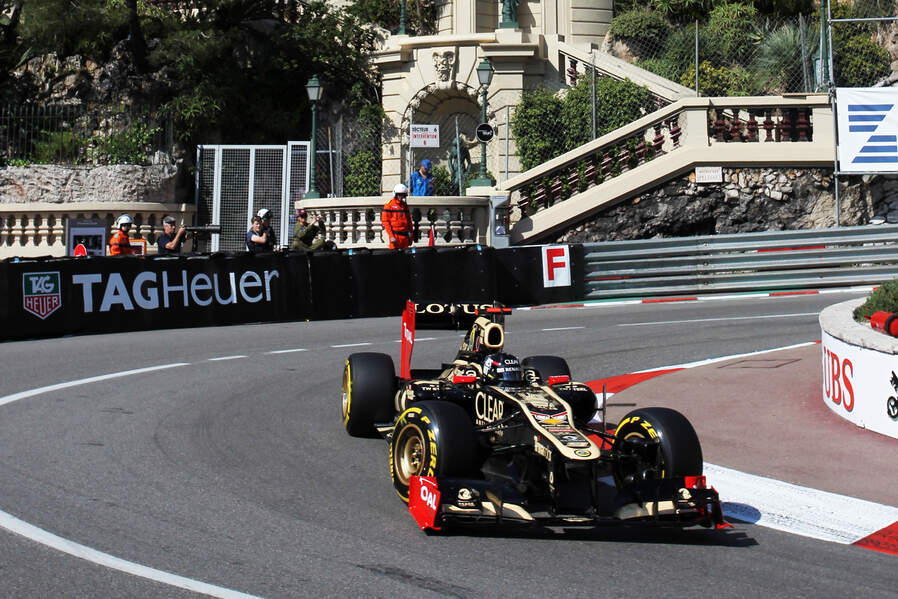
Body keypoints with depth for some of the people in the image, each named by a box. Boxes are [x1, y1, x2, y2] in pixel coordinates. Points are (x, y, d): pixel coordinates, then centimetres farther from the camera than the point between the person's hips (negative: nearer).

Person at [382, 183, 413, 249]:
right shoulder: (389, 205, -2)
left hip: (405, 236, 5)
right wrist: (391, 236, -14)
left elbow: (409, 221, 20)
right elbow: (385, 221, -7)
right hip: (395, 236, -5)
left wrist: (410, 236, 15)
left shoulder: (405, 205, 16)